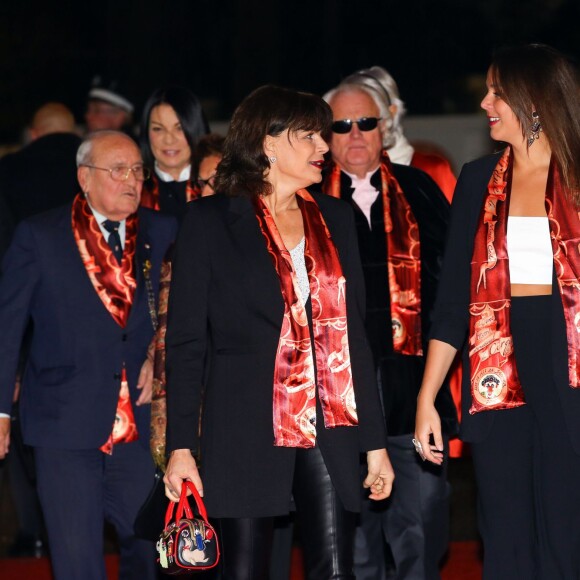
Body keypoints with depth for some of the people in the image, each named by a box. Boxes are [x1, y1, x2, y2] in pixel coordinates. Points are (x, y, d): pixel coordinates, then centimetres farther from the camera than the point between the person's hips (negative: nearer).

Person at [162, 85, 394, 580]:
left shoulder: (334, 218, 13)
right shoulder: (212, 220, 1)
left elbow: (354, 332, 14)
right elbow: (186, 341, -1)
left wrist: (375, 440, 10)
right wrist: (181, 447, -8)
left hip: (327, 426, 3)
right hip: (246, 428, -3)